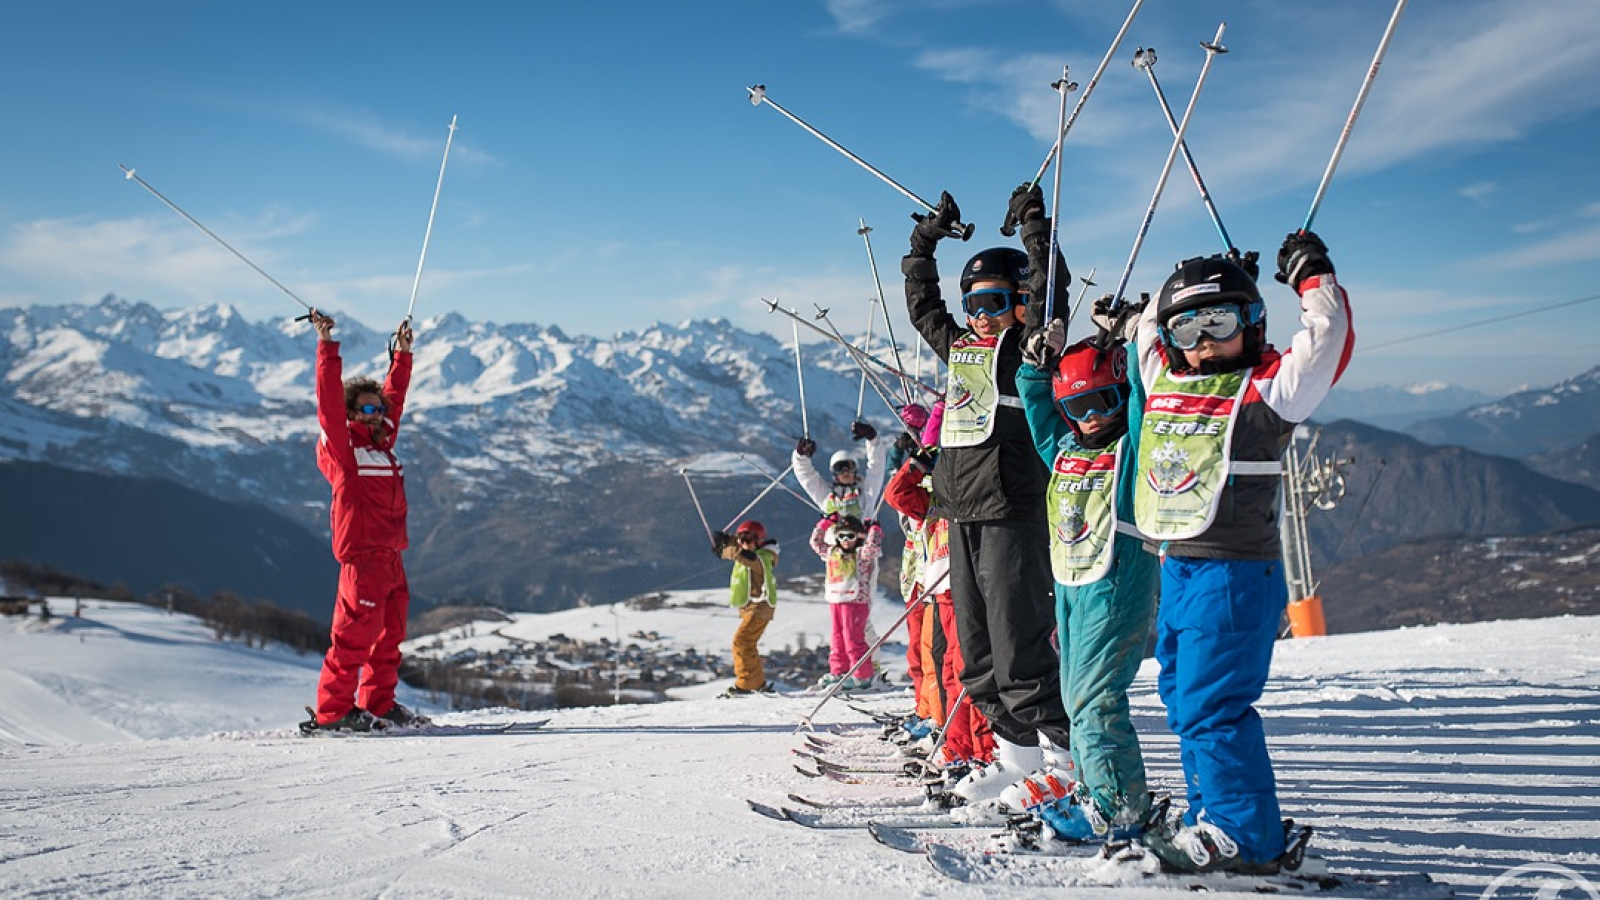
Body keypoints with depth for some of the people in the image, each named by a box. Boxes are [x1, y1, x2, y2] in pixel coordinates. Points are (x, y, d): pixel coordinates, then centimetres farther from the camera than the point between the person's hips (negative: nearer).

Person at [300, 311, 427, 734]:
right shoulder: (342, 445, -4)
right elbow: (329, 401, -15)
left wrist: (402, 353, 28)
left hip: (390, 554, 8)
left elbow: (395, 395, 26)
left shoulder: (381, 441, 16)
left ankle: (378, 703, 23)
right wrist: (327, 346, -17)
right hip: (362, 553, -8)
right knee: (356, 634, -8)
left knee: (389, 634, 13)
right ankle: (331, 712, -2)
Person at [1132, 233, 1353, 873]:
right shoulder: (1167, 383, 13)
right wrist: (1183, 289, 23)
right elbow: (1147, 330, 30)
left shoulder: (1267, 389, -4)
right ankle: (1211, 819, 26)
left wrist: (1311, 273, -1)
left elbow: (1328, 339, -12)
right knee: (1183, 699, 14)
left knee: (1210, 706, -9)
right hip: (1177, 568, 8)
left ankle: (1245, 838, 1)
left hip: (1234, 573, -8)